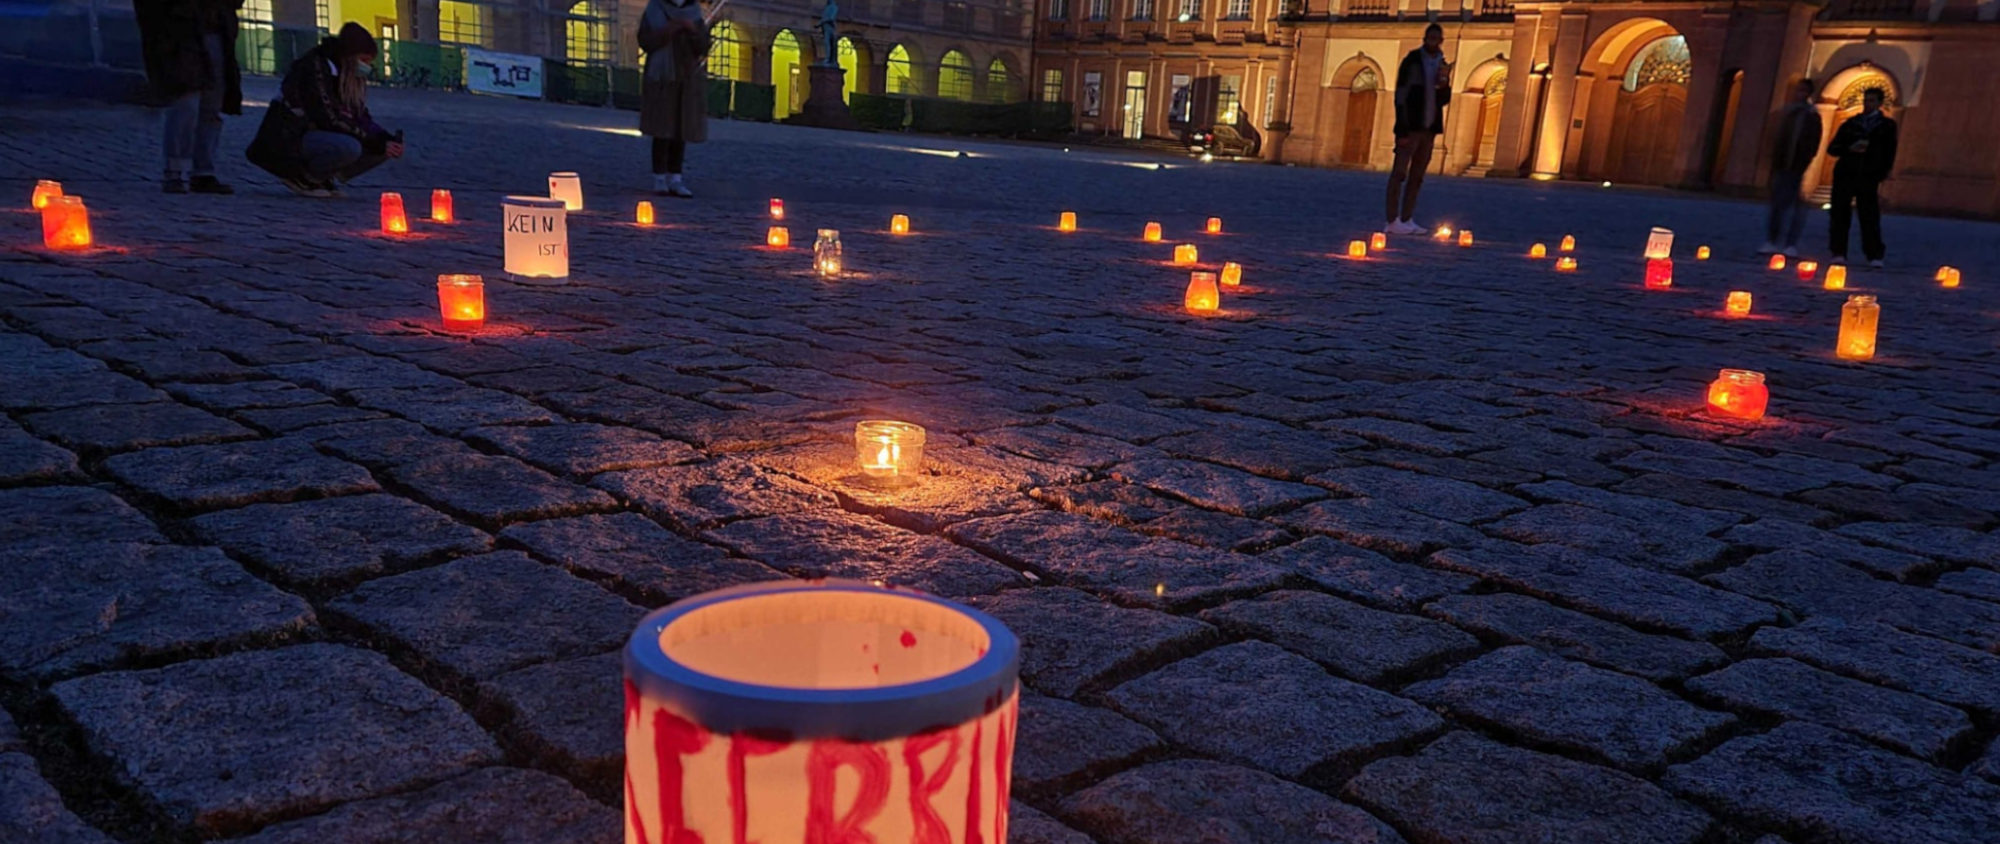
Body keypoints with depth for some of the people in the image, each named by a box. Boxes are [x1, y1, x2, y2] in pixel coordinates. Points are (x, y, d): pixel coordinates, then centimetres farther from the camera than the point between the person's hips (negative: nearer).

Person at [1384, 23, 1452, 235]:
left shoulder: (1442, 65, 12)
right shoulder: (1412, 61, -4)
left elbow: (1444, 99, 16)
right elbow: (1400, 95, -9)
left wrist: (1444, 85, -7)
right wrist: (1402, 129, -16)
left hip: (1429, 128, 6)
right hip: (1410, 127, -6)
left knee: (1417, 176, 5)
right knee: (1399, 172, -9)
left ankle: (1406, 219, 8)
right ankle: (1392, 220, -12)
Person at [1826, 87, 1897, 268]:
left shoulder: (1887, 126, 10)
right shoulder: (1850, 124, 13)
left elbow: (1889, 153, 10)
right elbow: (1832, 148, 9)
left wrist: (1883, 175, -1)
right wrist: (1850, 148, -10)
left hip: (1869, 178, -2)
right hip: (1845, 175, 2)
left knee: (1870, 217, -7)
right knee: (1840, 214, -1)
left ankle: (1874, 256, -5)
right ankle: (1839, 253, 4)